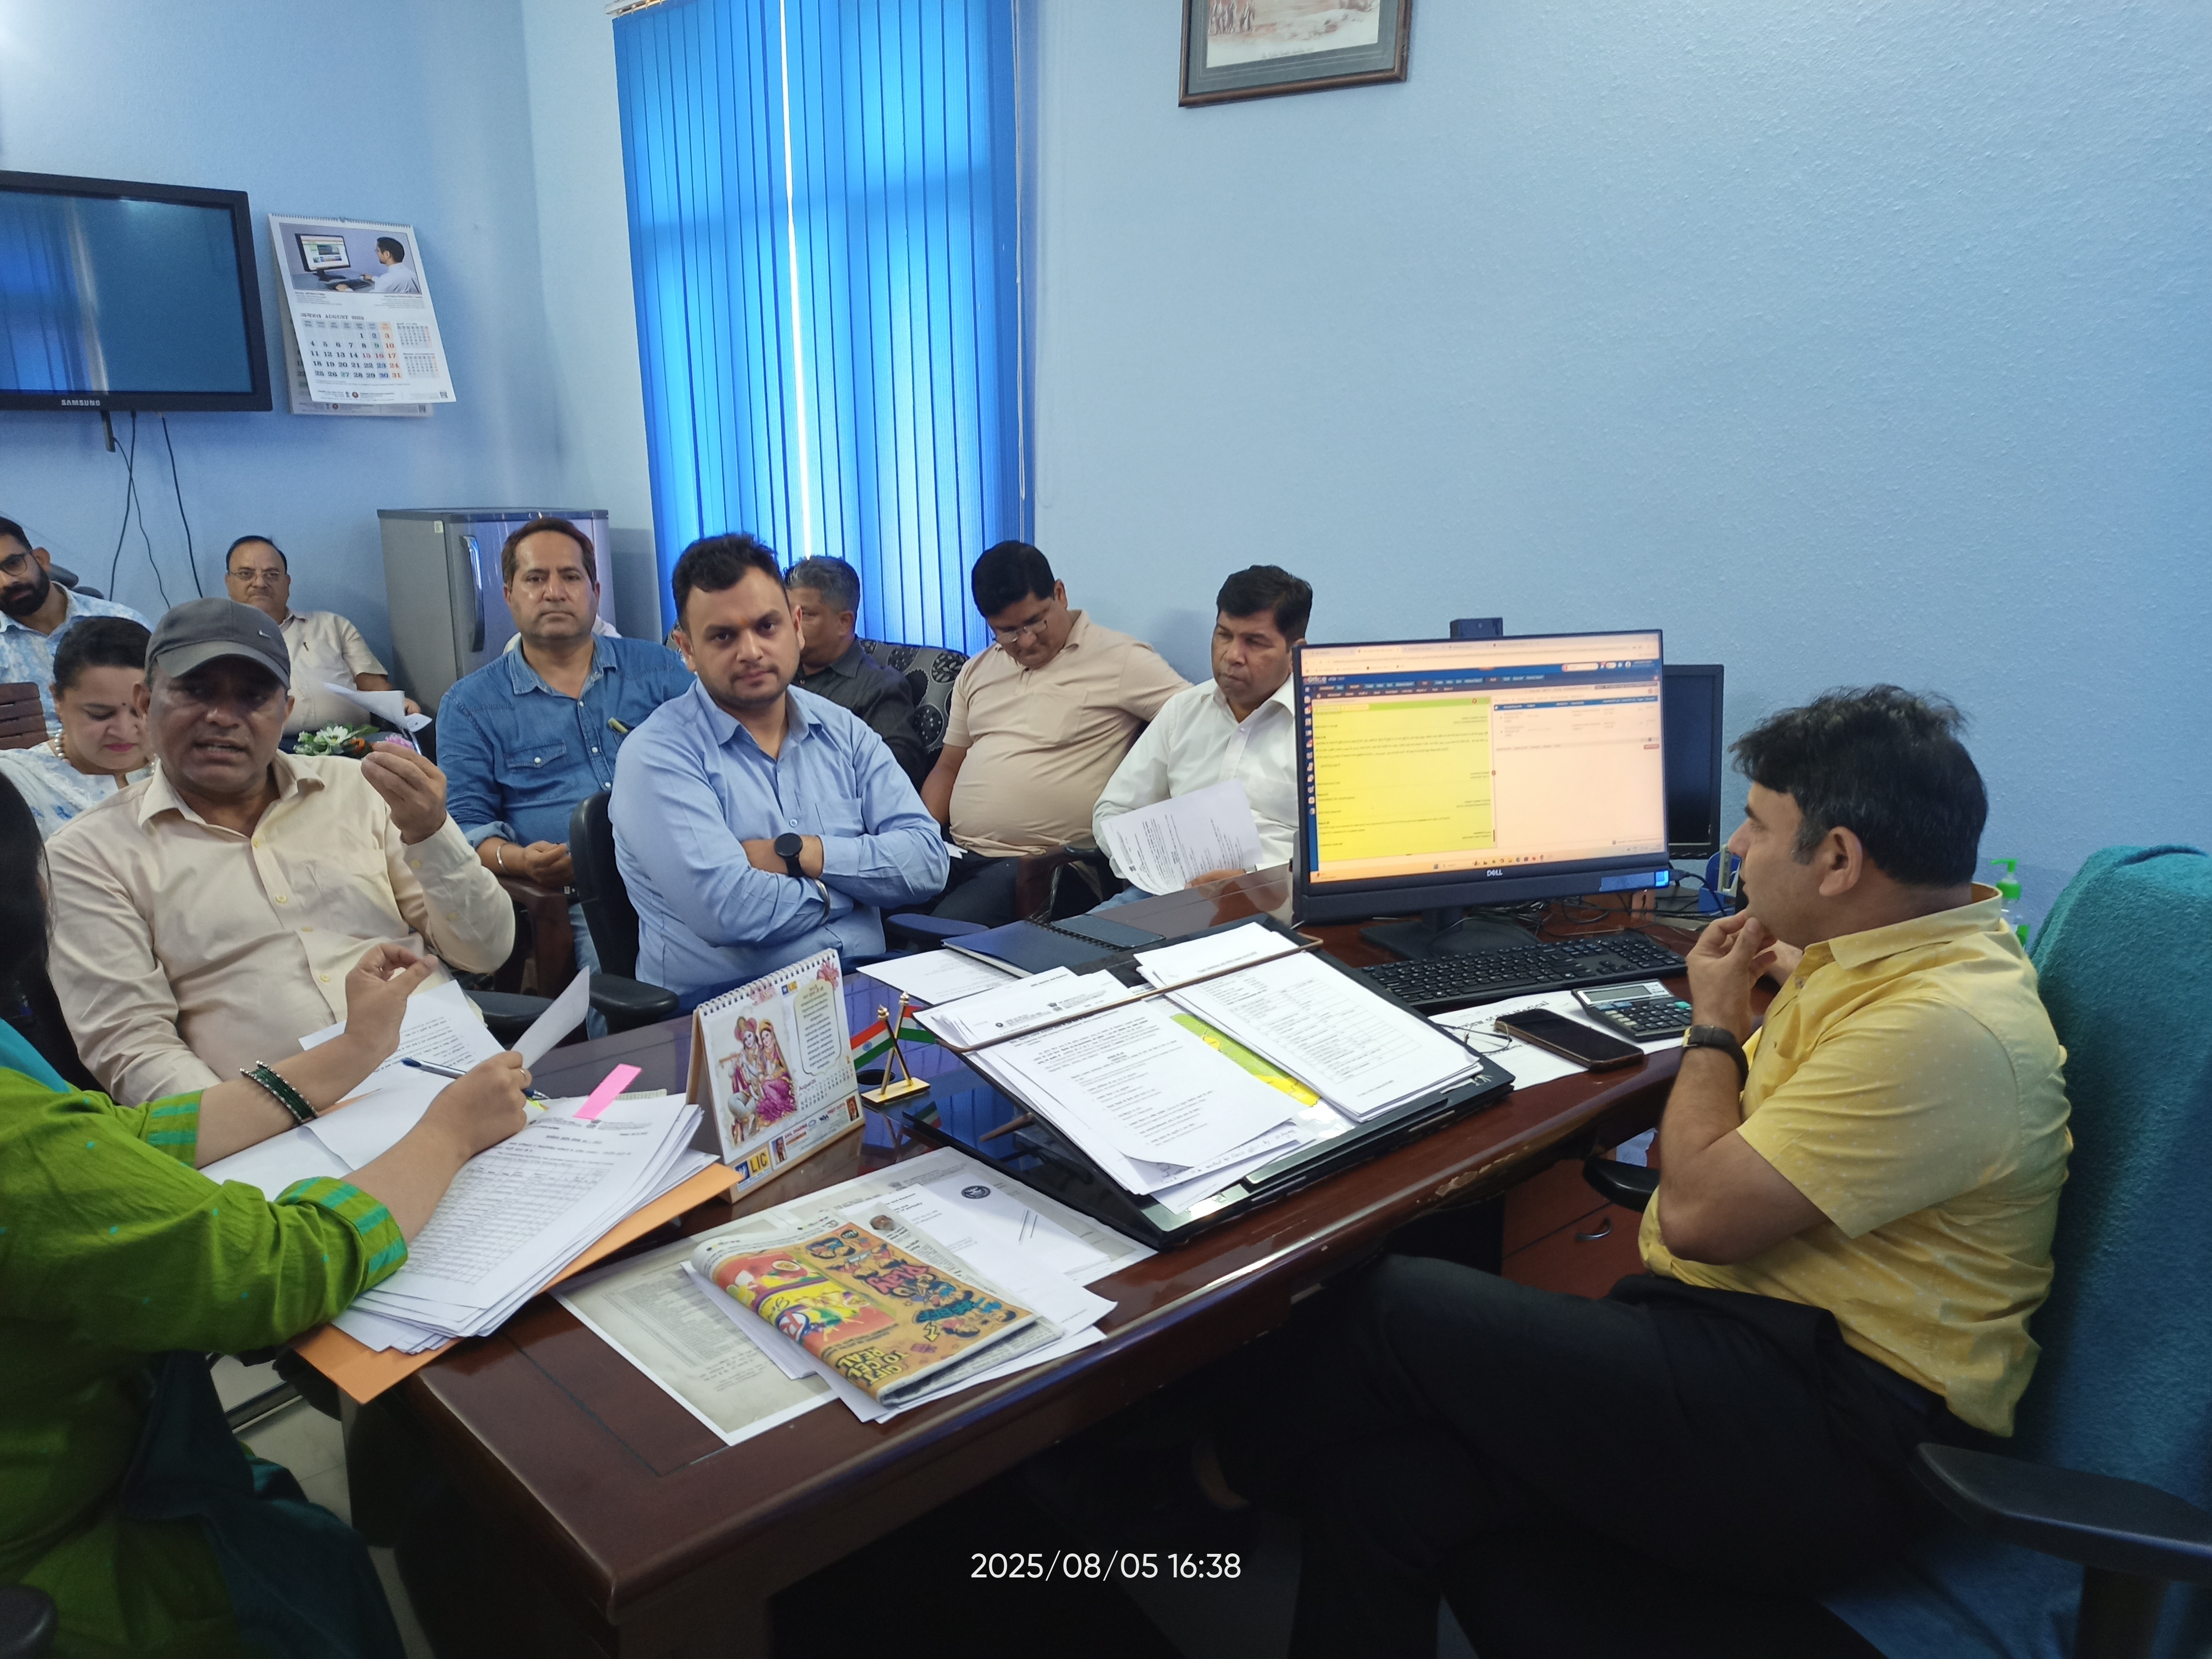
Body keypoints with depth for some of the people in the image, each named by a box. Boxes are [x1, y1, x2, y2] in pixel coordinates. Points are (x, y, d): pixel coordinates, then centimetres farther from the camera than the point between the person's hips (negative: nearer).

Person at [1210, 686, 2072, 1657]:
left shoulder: (1946, 1026, -22)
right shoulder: (1891, 955, 11)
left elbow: (1699, 1212, -20)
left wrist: (1715, 1025, -5)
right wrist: (1803, 980, 15)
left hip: (1832, 1444, -10)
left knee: (1392, 1310, -11)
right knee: (1389, 1491, -7)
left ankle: (1244, 1466, 19)